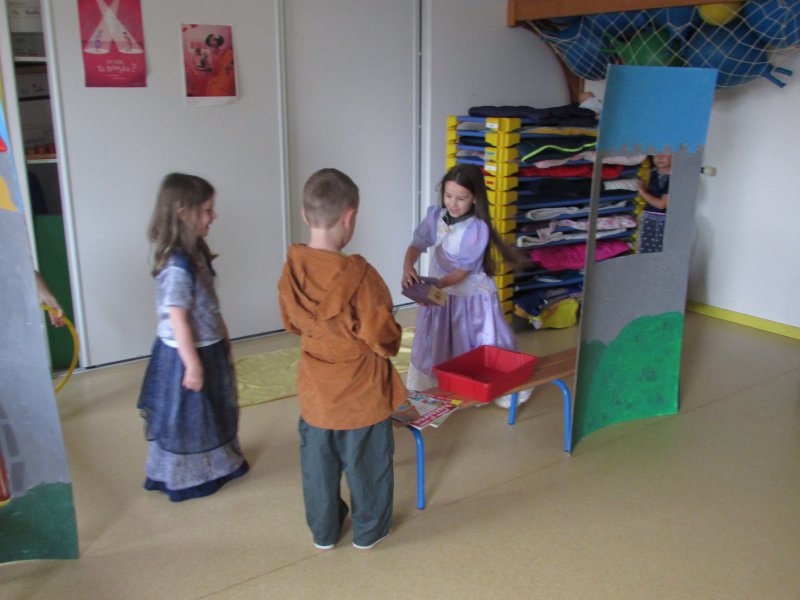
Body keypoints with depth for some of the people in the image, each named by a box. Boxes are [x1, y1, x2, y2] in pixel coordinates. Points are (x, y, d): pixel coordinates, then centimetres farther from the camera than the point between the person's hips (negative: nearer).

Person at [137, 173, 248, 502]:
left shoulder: (196, 253, 2)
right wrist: (193, 365, -21)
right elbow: (178, 320, -25)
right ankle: (185, 479, 27)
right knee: (188, 418, 9)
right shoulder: (177, 266, -27)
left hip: (209, 348, 9)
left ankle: (219, 463, 40)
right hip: (188, 353, -9)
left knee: (214, 411, 22)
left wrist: (222, 336, 19)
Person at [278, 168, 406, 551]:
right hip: (362, 394, -4)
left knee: (319, 465, 21)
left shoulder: (292, 267, -10)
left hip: (316, 392, 4)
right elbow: (382, 335, -20)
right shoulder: (357, 274, -27)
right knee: (367, 466, 18)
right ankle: (368, 531, 36)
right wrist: (392, 343, 1)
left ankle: (324, 532, 39)